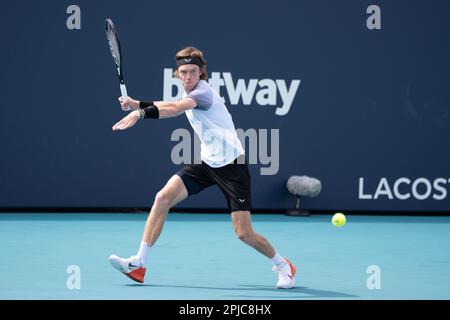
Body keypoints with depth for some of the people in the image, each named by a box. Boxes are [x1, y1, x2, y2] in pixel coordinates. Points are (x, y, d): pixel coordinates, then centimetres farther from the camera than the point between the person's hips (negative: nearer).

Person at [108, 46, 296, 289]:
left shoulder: (203, 91, -18)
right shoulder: (188, 94, 8)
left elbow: (174, 108, -35)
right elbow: (170, 106, 28)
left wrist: (140, 113, -46)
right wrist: (137, 103, 14)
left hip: (231, 165, -8)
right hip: (207, 163, 8)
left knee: (244, 234, -11)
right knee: (163, 197, -11)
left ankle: (283, 266, 16)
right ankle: (139, 264, -9)